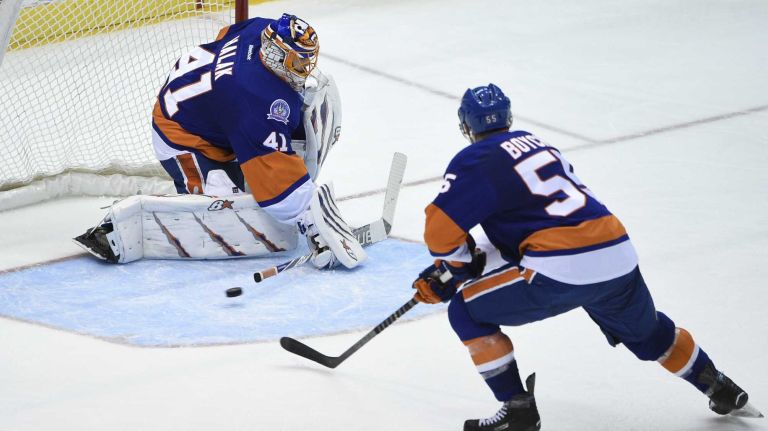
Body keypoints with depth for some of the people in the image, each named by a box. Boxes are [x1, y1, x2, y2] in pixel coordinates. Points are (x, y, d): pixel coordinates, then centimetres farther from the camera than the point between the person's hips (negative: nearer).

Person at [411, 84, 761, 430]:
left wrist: (462, 267, 16)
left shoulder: (475, 160, 1)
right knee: (647, 330, 34)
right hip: (619, 258, 7)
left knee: (467, 311, 8)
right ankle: (722, 391, 45)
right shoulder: (536, 144, 24)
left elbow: (442, 230, -8)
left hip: (561, 271, -7)